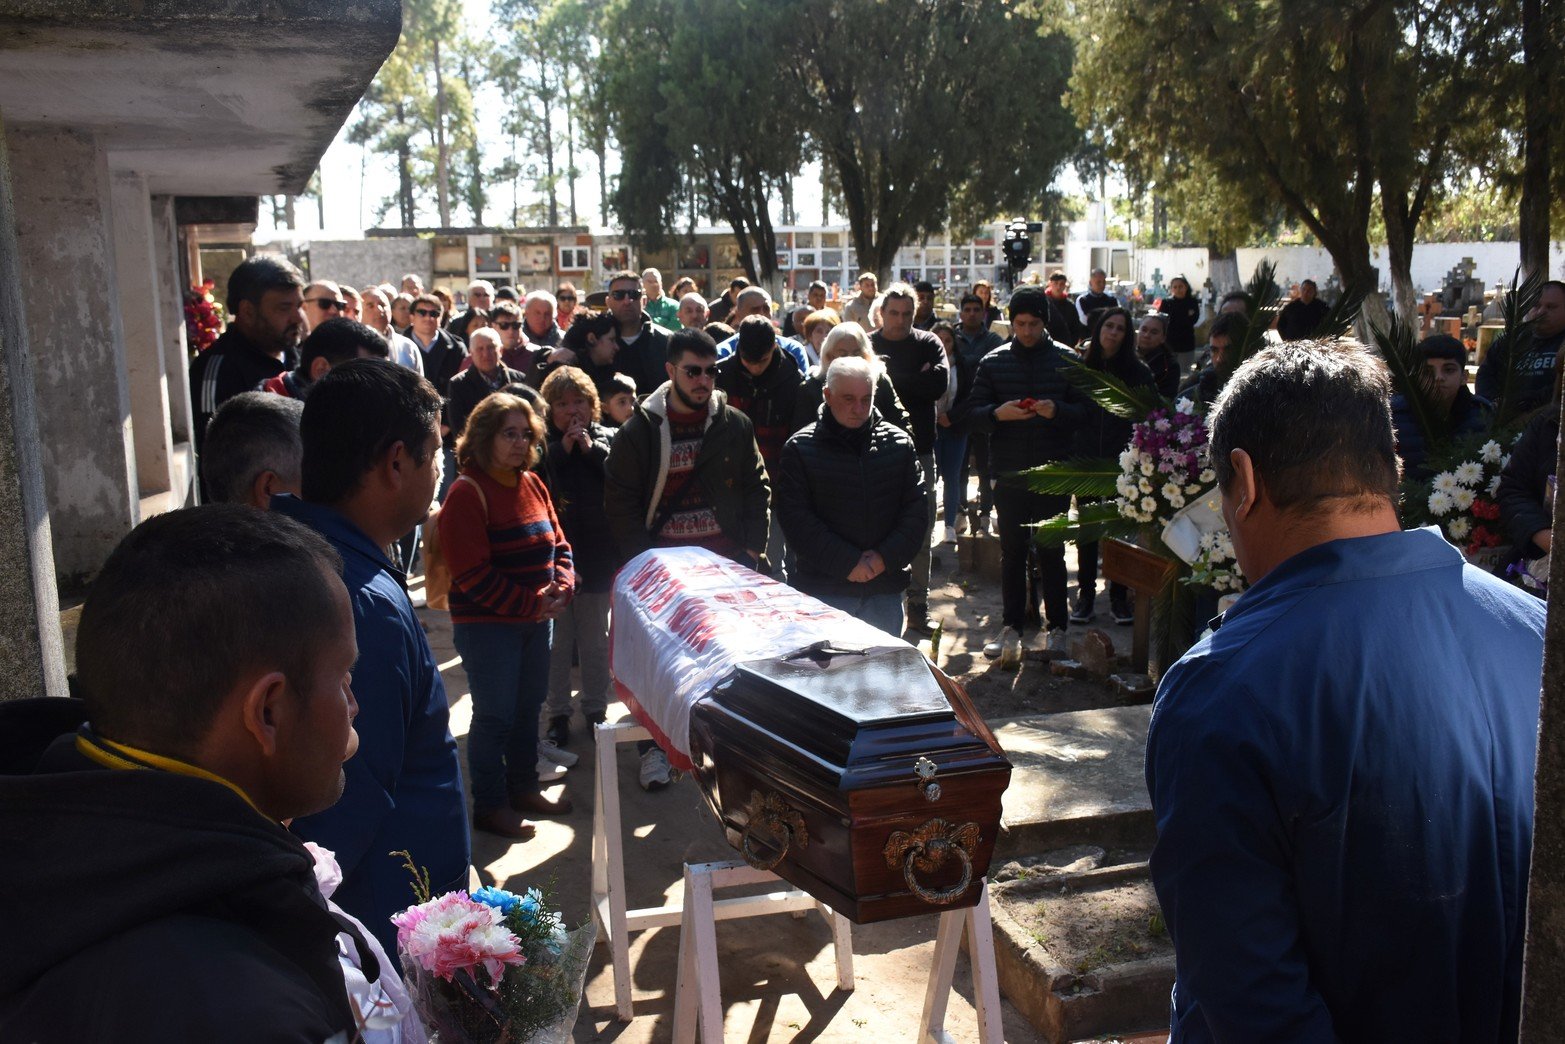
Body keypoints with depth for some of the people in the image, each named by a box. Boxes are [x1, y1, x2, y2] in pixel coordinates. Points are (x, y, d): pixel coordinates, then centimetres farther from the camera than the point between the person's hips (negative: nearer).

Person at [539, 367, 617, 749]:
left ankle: (595, 708, 28)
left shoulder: (607, 439, 1)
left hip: (597, 555, 1)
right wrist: (562, 449, -16)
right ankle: (557, 713, 20)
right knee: (556, 640, 8)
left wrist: (591, 449, -15)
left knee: (595, 639, 14)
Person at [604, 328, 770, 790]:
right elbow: (620, 503, -3)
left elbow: (757, 488, 6)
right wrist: (644, 560, -11)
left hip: (728, 561, 2)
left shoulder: (735, 426, 2)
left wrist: (753, 548, -4)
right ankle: (654, 745, 22)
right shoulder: (640, 431, -3)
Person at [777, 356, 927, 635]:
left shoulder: (899, 444, 6)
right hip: (823, 589, -3)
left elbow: (915, 508, 5)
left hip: (885, 591, 3)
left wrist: (887, 557, -10)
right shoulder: (800, 449, -3)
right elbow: (796, 519, -8)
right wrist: (847, 563, -15)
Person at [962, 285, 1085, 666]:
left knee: (1052, 552, 7)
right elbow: (972, 413, 0)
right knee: (1012, 553, 8)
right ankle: (1011, 627, 17)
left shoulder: (1065, 360, 2)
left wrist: (1056, 410, -20)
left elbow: (1084, 411, 0)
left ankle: (1056, 627, 19)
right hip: (1009, 475, 1)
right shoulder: (993, 362, 3)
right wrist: (998, 413, -20)